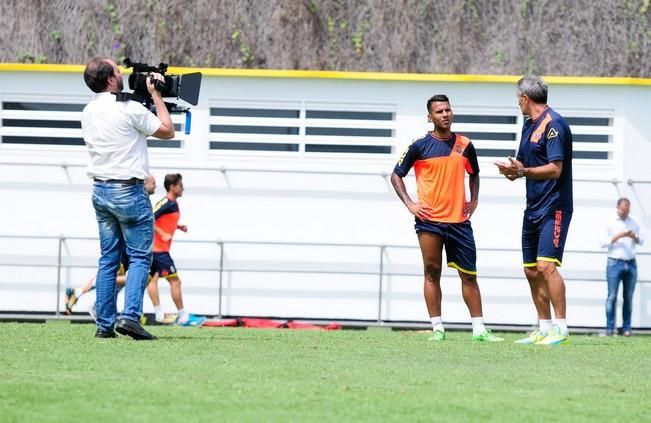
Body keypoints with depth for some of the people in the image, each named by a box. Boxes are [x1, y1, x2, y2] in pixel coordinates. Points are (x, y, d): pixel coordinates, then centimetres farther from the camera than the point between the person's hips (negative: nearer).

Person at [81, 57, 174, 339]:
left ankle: (104, 324, 7)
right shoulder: (129, 109, -15)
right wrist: (156, 96, 2)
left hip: (100, 189, 7)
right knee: (139, 256, -3)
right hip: (129, 190, -7)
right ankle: (130, 316, -16)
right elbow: (167, 131, -5)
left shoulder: (89, 112, 7)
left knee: (108, 258, 10)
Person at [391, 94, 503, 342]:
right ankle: (437, 328, 3)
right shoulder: (420, 146, -1)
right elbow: (396, 175, 6)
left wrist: (474, 200, 10)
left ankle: (479, 329, 4)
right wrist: (410, 204, -3)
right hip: (429, 220, -2)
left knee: (469, 275, 2)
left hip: (459, 220, 2)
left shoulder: (464, 145, 8)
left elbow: (474, 174, 24)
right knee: (432, 273, -1)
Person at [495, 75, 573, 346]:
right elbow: (522, 163, 23)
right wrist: (513, 170, 0)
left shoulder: (554, 124, -12)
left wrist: (522, 171, -29)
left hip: (553, 208, -10)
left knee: (546, 265, -19)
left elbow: (555, 169, -20)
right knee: (532, 270, 9)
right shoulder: (529, 124, 17)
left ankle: (561, 329, -19)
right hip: (533, 209, 10)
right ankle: (544, 329, 16)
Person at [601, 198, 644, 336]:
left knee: (629, 297, 4)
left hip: (631, 263, 3)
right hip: (615, 262, -3)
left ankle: (626, 328, 7)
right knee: (612, 296, -7)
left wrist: (634, 237, -10)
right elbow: (603, 243, -3)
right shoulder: (610, 223, 1)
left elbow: (641, 241, 12)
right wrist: (618, 236, -15)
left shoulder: (634, 222, 10)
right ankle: (610, 328, -5)